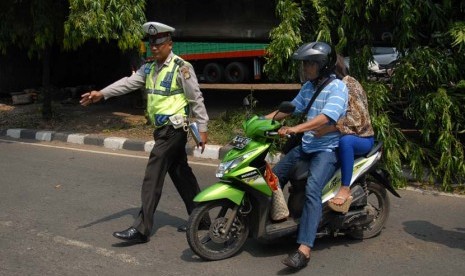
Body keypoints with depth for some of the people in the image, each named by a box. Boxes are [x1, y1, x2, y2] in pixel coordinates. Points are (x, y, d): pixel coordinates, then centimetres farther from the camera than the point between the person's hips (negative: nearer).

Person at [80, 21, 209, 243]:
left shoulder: (181, 67, -10)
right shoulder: (149, 68, 12)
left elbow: (196, 99, -9)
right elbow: (128, 82, -1)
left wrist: (202, 129, -10)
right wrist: (102, 94, -16)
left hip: (173, 129, -8)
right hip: (162, 129, 8)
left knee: (153, 176, -10)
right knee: (180, 174, 14)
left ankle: (142, 229, -7)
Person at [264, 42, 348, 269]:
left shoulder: (337, 87, -15)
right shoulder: (308, 87, 11)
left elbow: (325, 118, -29)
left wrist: (295, 129, -41)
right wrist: (264, 119, 9)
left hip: (327, 149, -9)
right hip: (306, 146, 9)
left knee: (312, 189, -29)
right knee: (274, 176, 12)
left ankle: (304, 249, -35)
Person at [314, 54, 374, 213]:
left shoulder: (349, 85, -16)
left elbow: (355, 117, -29)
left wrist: (327, 129, -40)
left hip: (361, 138, -8)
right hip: (338, 136, 8)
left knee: (345, 141, -41)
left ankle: (345, 191, -37)